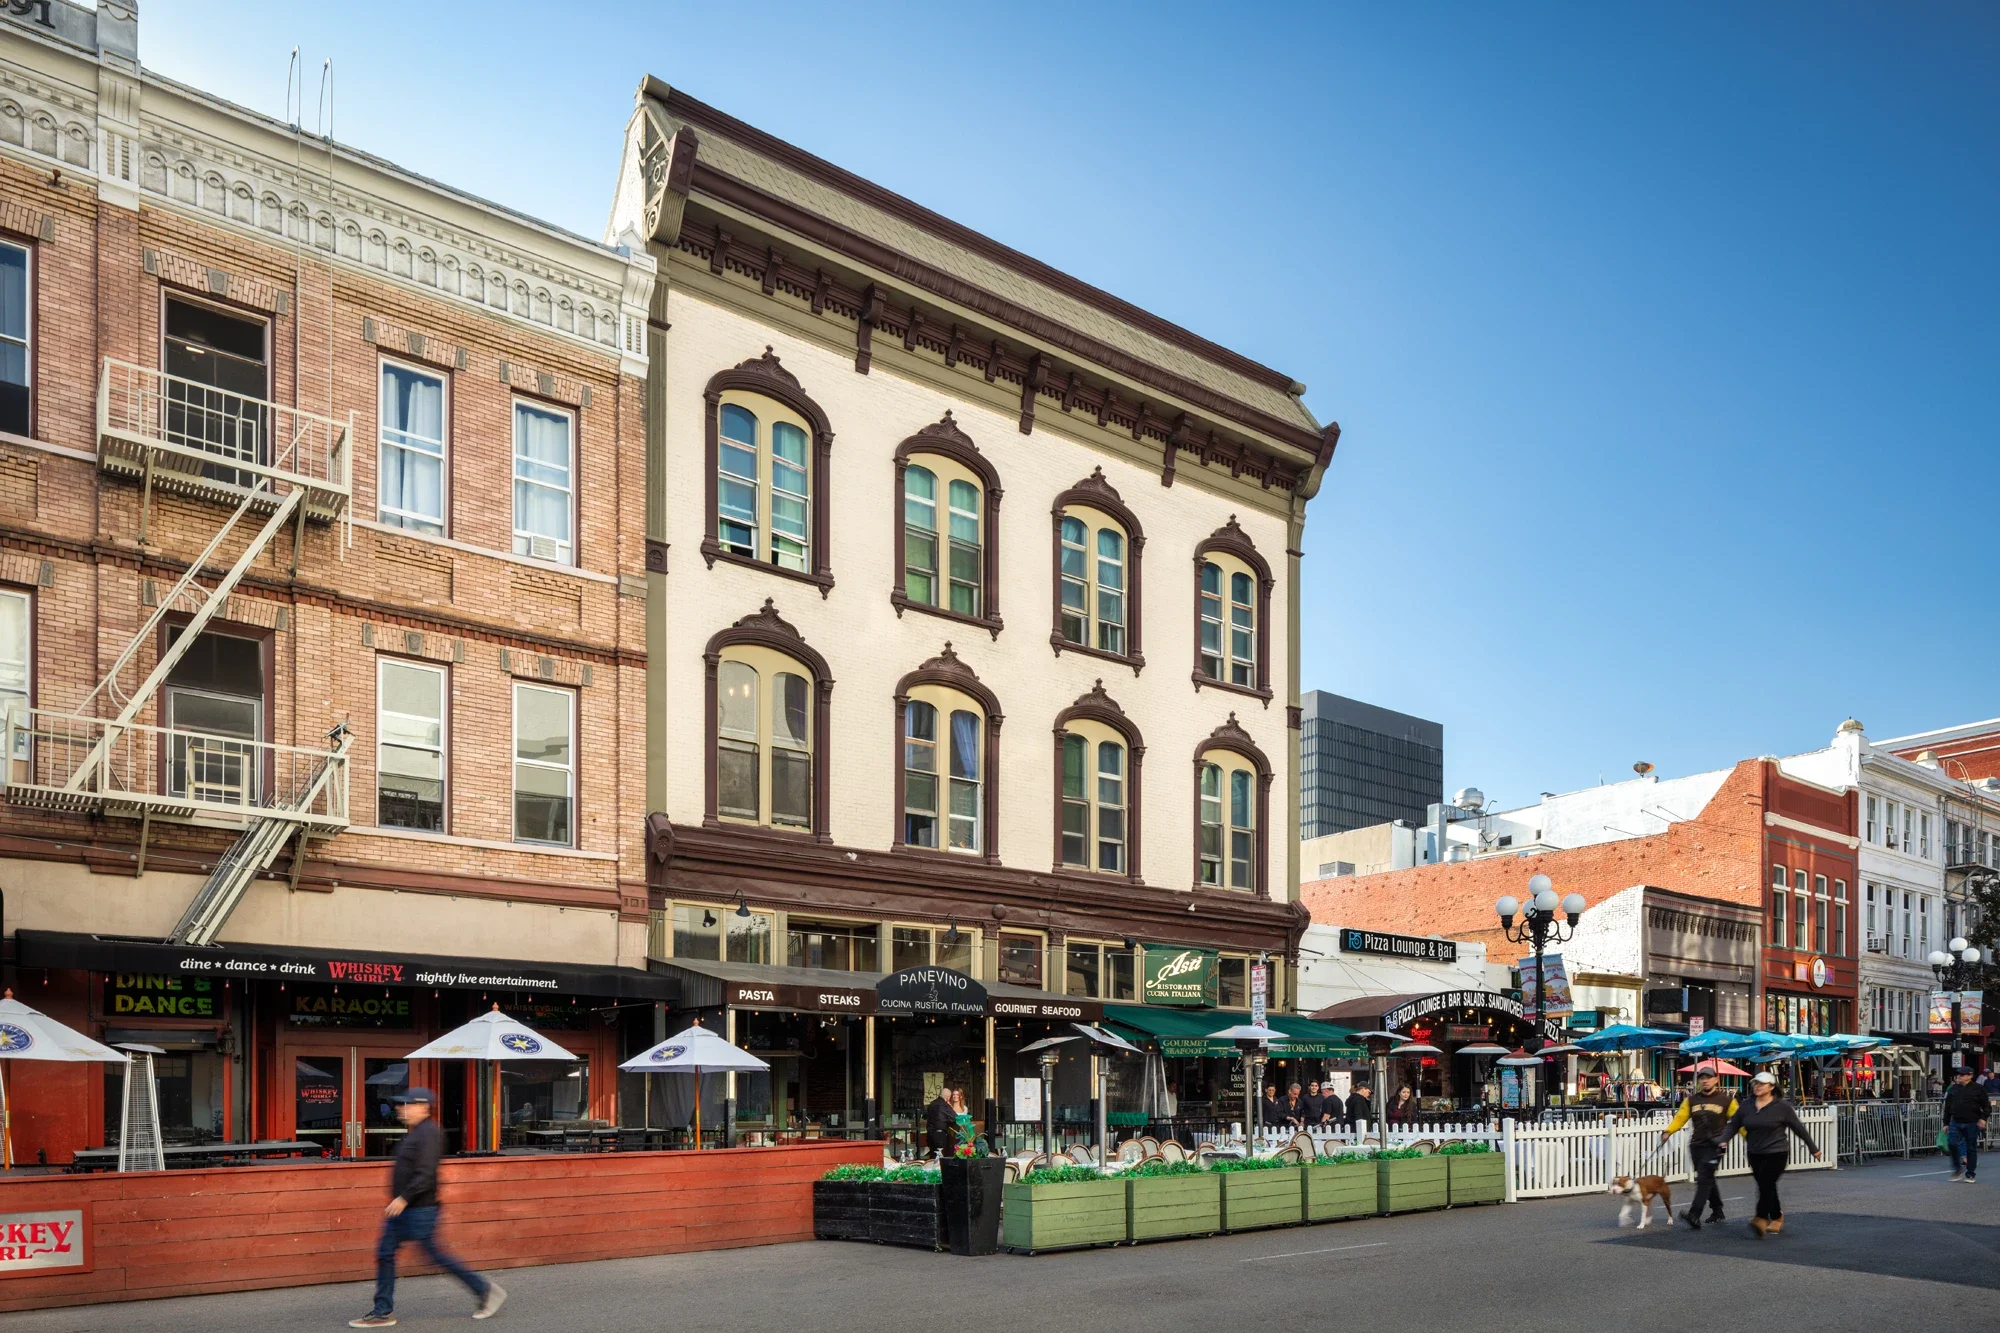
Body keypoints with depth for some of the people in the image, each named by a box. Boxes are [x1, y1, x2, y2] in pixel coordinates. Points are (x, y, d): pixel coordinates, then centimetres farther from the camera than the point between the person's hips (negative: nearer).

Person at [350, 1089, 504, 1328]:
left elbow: (425, 1174, -25)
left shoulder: (428, 1133, -17)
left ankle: (486, 1291, 6)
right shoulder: (413, 1133, 14)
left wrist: (404, 1198, -27)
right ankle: (383, 1312, 14)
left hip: (419, 1210, -10)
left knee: (436, 1254, -4)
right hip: (402, 1209, 10)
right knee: (384, 1253, 7)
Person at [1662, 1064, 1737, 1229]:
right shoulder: (1691, 1100, 10)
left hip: (1715, 1146, -5)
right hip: (1696, 1146, 5)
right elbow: (1680, 1117, 4)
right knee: (1707, 1180, 14)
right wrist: (1668, 1131, -10)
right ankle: (1717, 1211, 32)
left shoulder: (1726, 1100, 1)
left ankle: (1694, 1215, -21)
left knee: (1704, 1179, -15)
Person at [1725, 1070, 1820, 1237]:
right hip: (1754, 1154, 5)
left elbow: (1799, 1128, -2)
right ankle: (1777, 1218, 31)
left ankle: (1761, 1220, -23)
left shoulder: (1782, 1106, -9)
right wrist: (1724, 1141, -12)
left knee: (1766, 1184, -16)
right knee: (1766, 1187, 13)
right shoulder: (1746, 1107, 3)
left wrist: (1813, 1148, 4)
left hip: (1776, 1153, -5)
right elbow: (1734, 1126, 4)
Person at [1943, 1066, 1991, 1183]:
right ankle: (1958, 1168, 5)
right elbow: (1947, 1107, 14)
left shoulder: (1978, 1089, 0)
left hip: (1972, 1124, -3)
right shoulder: (1953, 1089, 10)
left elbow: (1987, 1106, 1)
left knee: (1971, 1148, 4)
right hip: (1955, 1123, 3)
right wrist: (1946, 1123, 13)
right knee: (1952, 1143, -13)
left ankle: (1970, 1175, 14)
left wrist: (1983, 1118, -15)